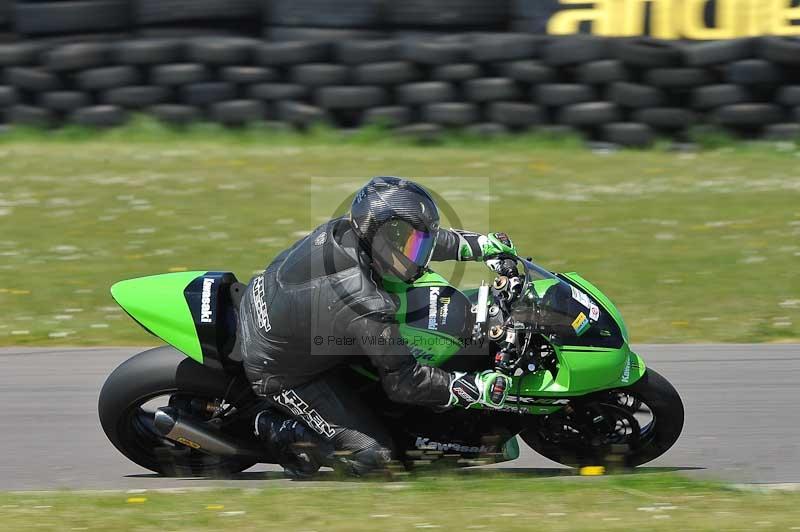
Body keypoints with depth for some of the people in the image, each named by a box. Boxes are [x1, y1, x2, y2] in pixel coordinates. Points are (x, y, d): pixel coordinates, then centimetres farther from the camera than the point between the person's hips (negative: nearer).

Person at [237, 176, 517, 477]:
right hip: (279, 373, -8)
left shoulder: (342, 229, -16)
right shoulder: (367, 308, -37)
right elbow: (401, 381, -26)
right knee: (371, 454, -7)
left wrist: (481, 244, 9)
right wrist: (474, 389, -24)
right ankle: (276, 430, 7)